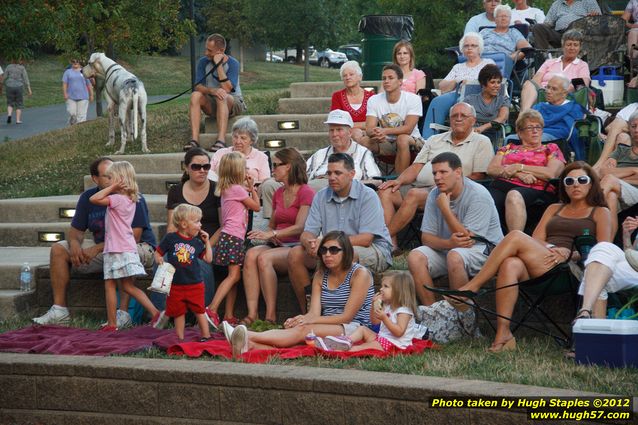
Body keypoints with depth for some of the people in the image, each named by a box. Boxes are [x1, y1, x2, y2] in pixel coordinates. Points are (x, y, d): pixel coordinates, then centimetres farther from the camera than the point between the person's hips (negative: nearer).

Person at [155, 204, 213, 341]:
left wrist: (207, 242, 3)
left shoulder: (196, 242, 4)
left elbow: (208, 258, 4)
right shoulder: (170, 238, -3)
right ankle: (180, 339, 19)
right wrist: (159, 259, -18)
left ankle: (206, 336, 10)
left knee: (199, 312, 2)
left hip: (195, 284, 1)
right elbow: (158, 252, 3)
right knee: (179, 314, 9)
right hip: (176, 285, -1)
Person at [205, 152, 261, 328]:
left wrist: (249, 188, 25)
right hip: (233, 236, -10)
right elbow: (256, 206, 1)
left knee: (235, 276, 8)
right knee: (233, 275, -16)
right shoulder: (238, 189, -8)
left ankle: (228, 314, 6)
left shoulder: (227, 189, 18)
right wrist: (252, 188, 12)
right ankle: (212, 308, -26)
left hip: (228, 236, 10)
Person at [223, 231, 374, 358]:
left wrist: (310, 320, -19)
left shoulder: (360, 274, -4)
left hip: (355, 329, -6)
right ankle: (250, 346, -52)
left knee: (304, 330, -31)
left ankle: (249, 337, -50)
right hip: (327, 328, 6)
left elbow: (347, 316, -11)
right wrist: (297, 320, -22)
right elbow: (314, 313, 2)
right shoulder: (320, 275, 15)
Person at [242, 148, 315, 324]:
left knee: (264, 257, -34)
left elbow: (300, 227, -14)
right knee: (251, 254, -27)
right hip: (278, 245, 6)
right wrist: (269, 234, 1)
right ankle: (252, 314, -36)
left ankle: (271, 316, -32)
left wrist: (272, 234, -27)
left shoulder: (306, 193, -3)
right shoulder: (278, 194, 21)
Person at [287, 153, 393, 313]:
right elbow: (307, 234, 2)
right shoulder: (321, 197, 6)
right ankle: (307, 313, -9)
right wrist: (310, 243, -25)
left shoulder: (367, 196, -11)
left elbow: (365, 239, -21)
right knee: (295, 254, -13)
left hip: (374, 252, -6)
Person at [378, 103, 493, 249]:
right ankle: (391, 244, -32)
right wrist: (399, 181, 0)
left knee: (414, 194, -34)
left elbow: (478, 176, -1)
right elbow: (416, 166, 19)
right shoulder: (435, 140, 25)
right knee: (385, 191, -20)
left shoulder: (481, 142, 8)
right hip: (418, 186, 6)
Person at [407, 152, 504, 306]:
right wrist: (448, 243, -25)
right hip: (447, 249, 6)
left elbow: (468, 239, -22)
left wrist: (445, 209, -22)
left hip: (484, 249, -6)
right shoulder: (434, 195, 1)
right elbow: (426, 237, -3)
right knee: (415, 257, -19)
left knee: (454, 256, -36)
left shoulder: (478, 195, -17)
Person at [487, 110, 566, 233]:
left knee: (514, 195, -42)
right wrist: (519, 174, -3)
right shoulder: (508, 148, 31)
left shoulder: (551, 149, 24)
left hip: (534, 190, -2)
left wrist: (519, 167, 2)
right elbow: (491, 169, 14)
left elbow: (551, 173, 4)